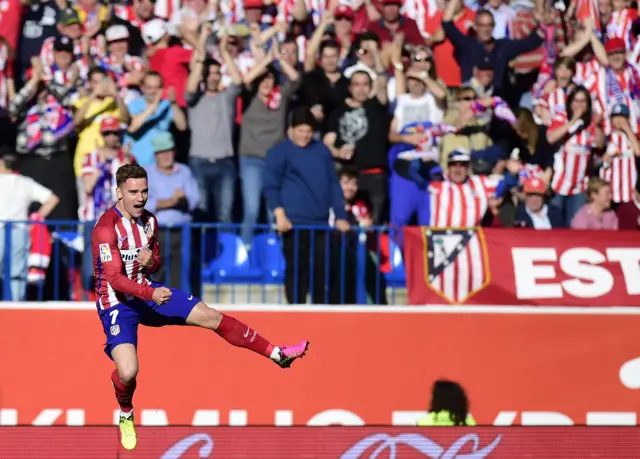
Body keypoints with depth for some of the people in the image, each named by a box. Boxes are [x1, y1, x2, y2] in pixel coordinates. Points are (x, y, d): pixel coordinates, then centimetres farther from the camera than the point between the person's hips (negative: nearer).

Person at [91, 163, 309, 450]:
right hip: (117, 303, -6)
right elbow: (114, 278, -29)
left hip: (147, 292, 7)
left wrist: (150, 262, -11)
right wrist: (150, 294, -43)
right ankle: (126, 415, 10)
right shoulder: (106, 228, -23)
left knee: (211, 317, 0)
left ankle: (277, 354, 11)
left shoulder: (148, 221, 2)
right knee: (128, 372, -24)